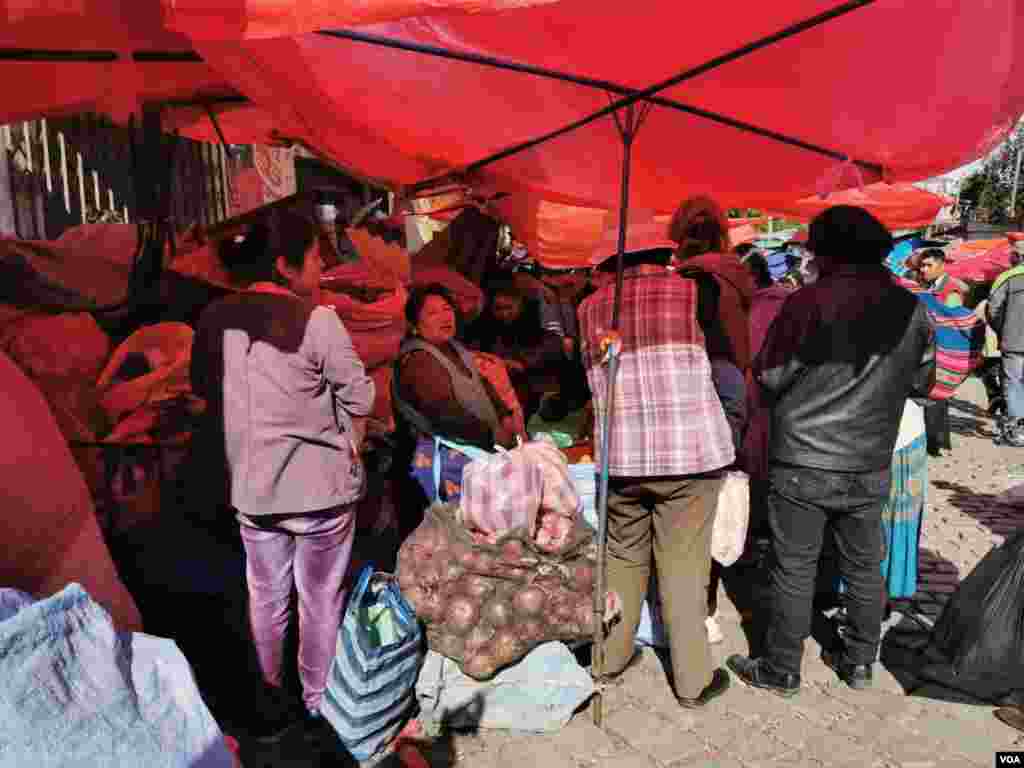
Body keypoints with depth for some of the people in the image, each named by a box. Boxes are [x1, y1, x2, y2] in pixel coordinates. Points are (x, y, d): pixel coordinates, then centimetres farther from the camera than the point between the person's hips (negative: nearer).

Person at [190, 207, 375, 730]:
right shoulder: (316, 320, -16)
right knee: (320, 599, 13)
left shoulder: (215, 319, -1)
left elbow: (202, 387, 13)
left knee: (266, 597, 20)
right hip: (321, 485, -4)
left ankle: (269, 701, 38)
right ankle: (317, 702, 30)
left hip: (252, 486, 5)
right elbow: (360, 397, -12)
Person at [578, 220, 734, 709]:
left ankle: (609, 658, 29)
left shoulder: (591, 307, 7)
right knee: (683, 566, 6)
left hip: (618, 453, 3)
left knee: (622, 557, 17)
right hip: (691, 450, -2)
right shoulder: (690, 291, 2)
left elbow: (590, 375, 10)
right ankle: (692, 680, 17)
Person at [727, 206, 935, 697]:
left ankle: (781, 670, 20)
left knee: (794, 570, 7)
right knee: (864, 567, 18)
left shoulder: (809, 302, -14)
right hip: (870, 466, 5)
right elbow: (922, 382, 11)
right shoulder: (911, 309, 0)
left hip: (803, 462, -4)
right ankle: (859, 663, 33)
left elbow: (769, 376, -11)